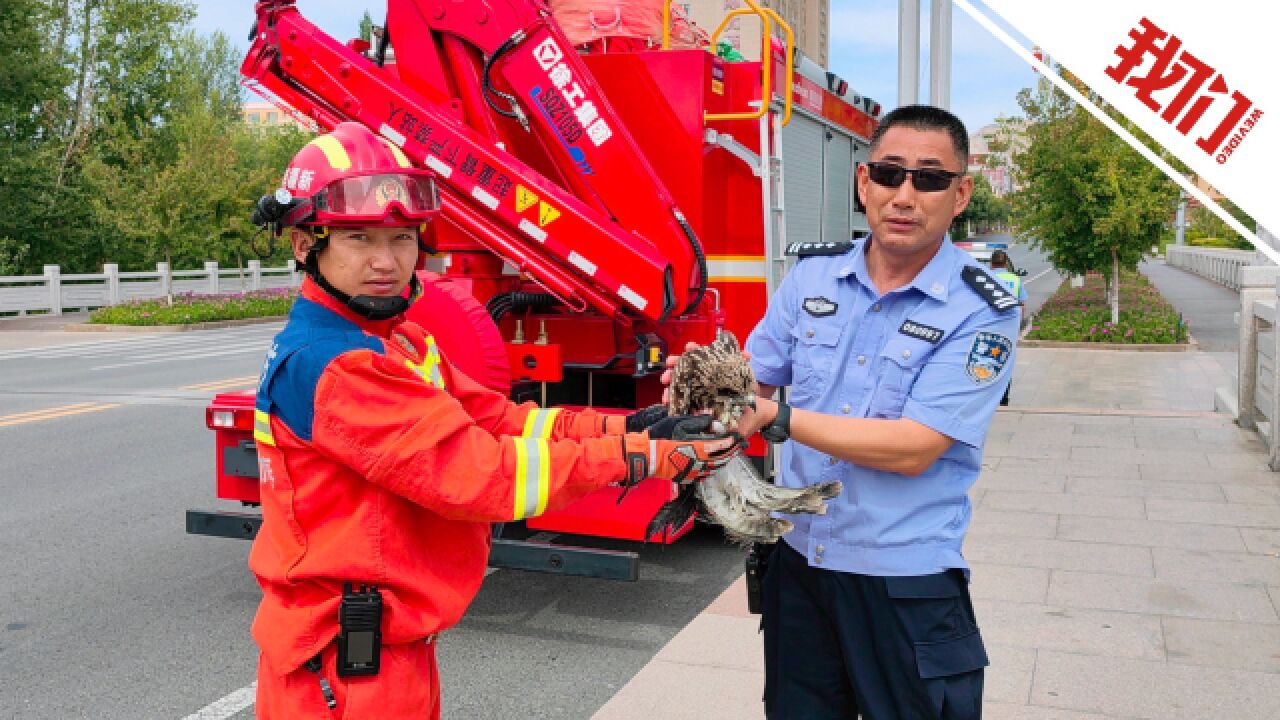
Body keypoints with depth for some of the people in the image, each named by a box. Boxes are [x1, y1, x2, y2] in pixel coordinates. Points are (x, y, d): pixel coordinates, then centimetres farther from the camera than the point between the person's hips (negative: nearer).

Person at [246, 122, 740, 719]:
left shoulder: (400, 344, 7)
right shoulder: (330, 367, -24)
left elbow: (496, 420, 2)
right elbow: (473, 473, -27)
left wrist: (627, 427, -10)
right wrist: (648, 457, -23)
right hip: (348, 667, -9)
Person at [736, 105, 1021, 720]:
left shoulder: (981, 312, -13)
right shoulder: (812, 274, 1)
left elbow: (914, 448, -21)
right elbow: (751, 376, 7)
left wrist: (778, 418, -25)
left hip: (907, 584, -4)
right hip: (798, 559, 4)